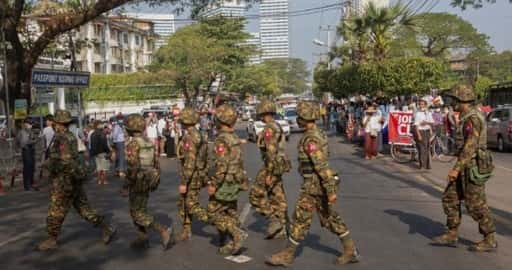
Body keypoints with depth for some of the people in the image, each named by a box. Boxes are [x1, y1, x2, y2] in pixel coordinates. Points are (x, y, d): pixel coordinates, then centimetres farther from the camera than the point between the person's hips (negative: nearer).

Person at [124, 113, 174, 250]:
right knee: (139, 210, 19)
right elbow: (156, 163, 10)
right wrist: (156, 180, 19)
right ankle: (143, 239, 21)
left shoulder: (133, 143, -17)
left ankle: (163, 230, -15)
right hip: (148, 181, 8)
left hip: (137, 182, -8)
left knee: (138, 214, -3)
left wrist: (126, 184, -15)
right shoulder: (149, 142, 7)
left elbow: (133, 166, -23)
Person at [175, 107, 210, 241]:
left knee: (192, 206, -1)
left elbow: (189, 163, -26)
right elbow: (205, 158, 14)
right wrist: (205, 176, 22)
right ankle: (186, 232, 26)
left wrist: (183, 183, -23)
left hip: (191, 177, -9)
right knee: (183, 204, 19)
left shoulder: (189, 138, -22)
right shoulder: (200, 136, 8)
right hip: (200, 175, 9)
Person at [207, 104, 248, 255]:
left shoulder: (222, 140, -19)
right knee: (231, 213, 15)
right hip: (235, 183, 9)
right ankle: (234, 244, 18)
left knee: (213, 213, 1)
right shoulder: (235, 138, 10)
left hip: (225, 184, -9)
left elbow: (221, 165, -25)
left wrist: (213, 184, -20)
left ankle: (237, 234, -9)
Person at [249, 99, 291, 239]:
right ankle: (281, 229, 17)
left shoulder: (269, 129, -19)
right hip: (278, 165, 10)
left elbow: (271, 153, -24)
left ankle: (274, 221, -4)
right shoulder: (277, 126, 13)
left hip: (272, 167, -10)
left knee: (256, 195, -2)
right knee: (278, 198, 12)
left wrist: (269, 174, -23)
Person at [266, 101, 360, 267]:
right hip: (319, 184, 10)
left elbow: (322, 166, -27)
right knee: (330, 218, 15)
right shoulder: (318, 134, 10)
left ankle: (288, 255, 13)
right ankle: (351, 251, 19)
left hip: (314, 185, -10)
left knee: (300, 219, 1)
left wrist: (331, 191, -27)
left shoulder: (310, 139, -23)